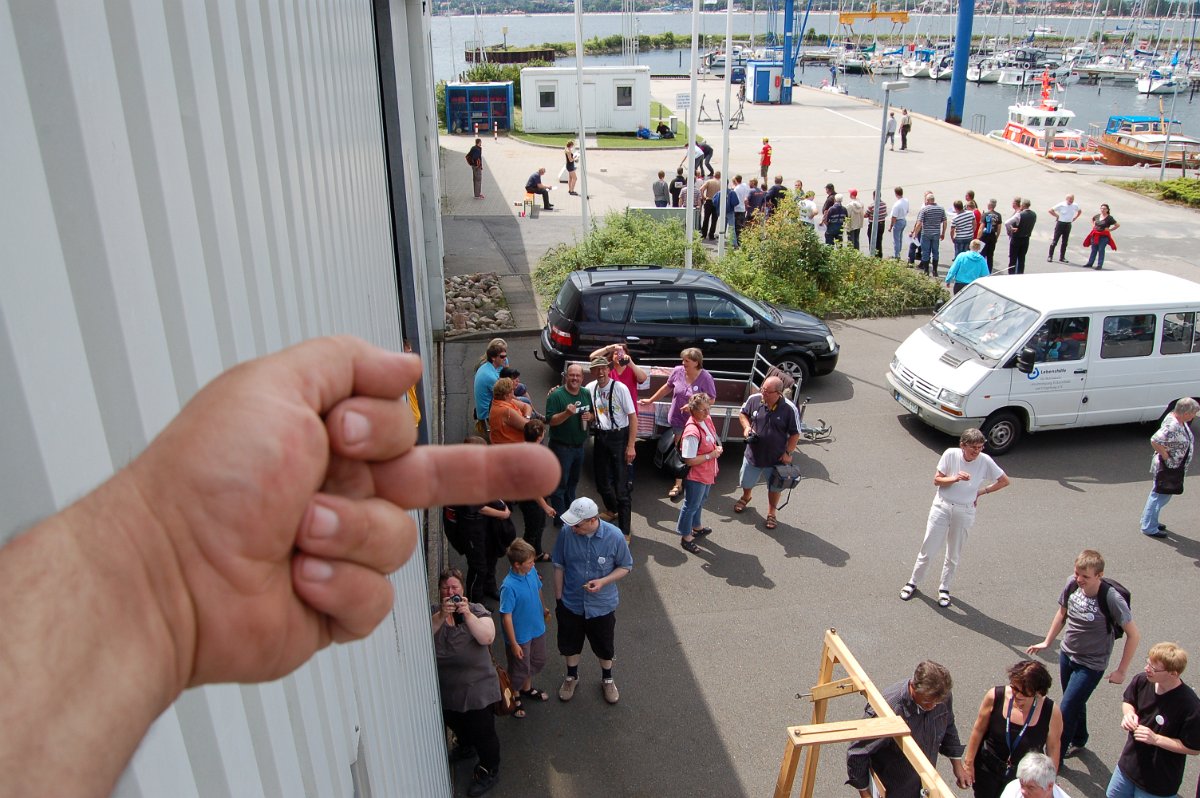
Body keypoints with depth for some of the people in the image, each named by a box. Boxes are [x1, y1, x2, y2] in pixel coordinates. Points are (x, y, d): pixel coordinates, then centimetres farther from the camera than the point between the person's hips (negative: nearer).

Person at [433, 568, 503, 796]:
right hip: (445, 689, 4)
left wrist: (467, 614, -37)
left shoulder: (477, 610, -13)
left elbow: (487, 637, -28)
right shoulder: (433, 612, -7)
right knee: (456, 725, 28)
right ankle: (465, 747, 59)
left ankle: (490, 770, 30)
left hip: (476, 688, -3)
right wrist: (441, 616, -38)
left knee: (483, 732, 6)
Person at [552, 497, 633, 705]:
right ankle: (572, 676, 50)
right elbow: (559, 567, -7)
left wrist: (603, 581, -24)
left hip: (602, 604, -1)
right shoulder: (566, 532, -21)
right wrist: (558, 599, -1)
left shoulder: (614, 536, -24)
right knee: (570, 644, 22)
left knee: (604, 646, 20)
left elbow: (626, 567, -8)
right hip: (571, 603, 1)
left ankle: (607, 679, 48)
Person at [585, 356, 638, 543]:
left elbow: (633, 417, -13)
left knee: (622, 485, -4)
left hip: (619, 437, -6)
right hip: (600, 437, 6)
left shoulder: (620, 388, -13)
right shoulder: (590, 388, 3)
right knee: (602, 480, 18)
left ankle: (625, 531, 3)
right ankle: (612, 510, 47)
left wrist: (631, 446, -16)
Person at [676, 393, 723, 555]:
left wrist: (718, 447, -6)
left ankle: (697, 527, 52)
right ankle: (686, 537, 29)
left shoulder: (707, 420, -6)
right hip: (695, 476, -9)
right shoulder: (692, 432, -33)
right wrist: (711, 455, -23)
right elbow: (690, 460, -30)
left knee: (700, 501, 29)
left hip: (707, 473, 9)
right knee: (690, 505, 10)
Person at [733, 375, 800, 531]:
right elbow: (743, 413, 5)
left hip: (776, 458, -2)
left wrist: (788, 452, -13)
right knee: (746, 482, 24)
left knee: (775, 487, 19)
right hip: (753, 453, 3)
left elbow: (795, 434, -12)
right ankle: (745, 498, 58)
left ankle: (771, 514, 43)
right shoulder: (754, 399, -15)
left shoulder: (789, 409, -23)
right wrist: (746, 426, -13)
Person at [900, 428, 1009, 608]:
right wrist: (955, 478, -26)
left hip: (964, 512, 1)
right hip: (942, 507, -1)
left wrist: (981, 492, -3)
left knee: (953, 554, 13)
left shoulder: (985, 461, -12)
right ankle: (913, 582, 24)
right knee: (928, 548, 6)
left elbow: (1005, 481, 1)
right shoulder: (951, 454, -14)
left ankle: (944, 588, 31)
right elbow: (936, 480, -9)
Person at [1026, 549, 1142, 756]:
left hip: (1090, 665, -5)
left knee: (1065, 711, -3)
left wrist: (1121, 671, -12)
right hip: (1066, 654, 5)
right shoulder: (1072, 584, -12)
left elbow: (1134, 634, -17)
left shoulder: (1111, 599, -27)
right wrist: (1047, 642, 13)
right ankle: (1079, 740, 50)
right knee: (1076, 704, 25)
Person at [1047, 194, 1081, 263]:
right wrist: (1057, 216, -9)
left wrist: (1075, 218, 10)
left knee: (1064, 242, 8)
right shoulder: (1061, 205, -11)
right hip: (1060, 223, -4)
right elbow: (1050, 210, -10)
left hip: (1068, 225, 5)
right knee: (1055, 241, -4)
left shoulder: (1075, 206, 3)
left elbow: (1080, 211, 22)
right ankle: (1050, 257, 0)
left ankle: (1062, 258, 14)